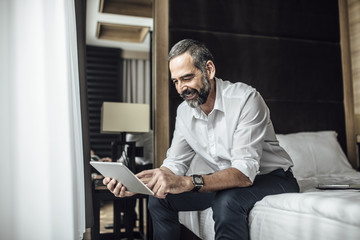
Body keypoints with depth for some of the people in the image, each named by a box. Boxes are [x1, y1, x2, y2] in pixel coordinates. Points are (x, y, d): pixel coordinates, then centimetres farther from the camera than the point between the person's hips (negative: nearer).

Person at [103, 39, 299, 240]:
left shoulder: (245, 99, -24)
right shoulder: (184, 112, -2)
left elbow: (244, 172, -33)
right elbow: (175, 164, -2)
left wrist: (187, 183, -47)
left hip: (273, 178, -5)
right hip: (227, 182, 6)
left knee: (227, 201, -37)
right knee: (160, 198, -5)